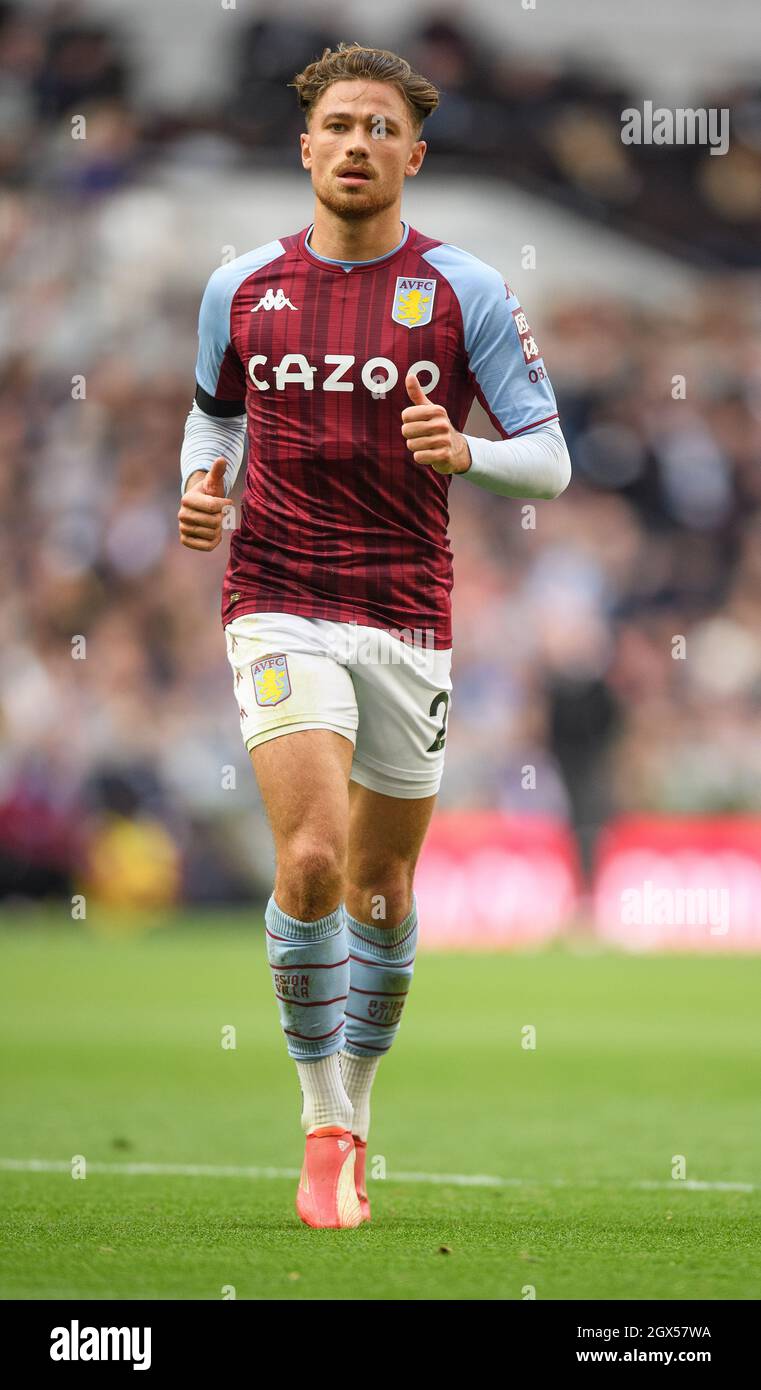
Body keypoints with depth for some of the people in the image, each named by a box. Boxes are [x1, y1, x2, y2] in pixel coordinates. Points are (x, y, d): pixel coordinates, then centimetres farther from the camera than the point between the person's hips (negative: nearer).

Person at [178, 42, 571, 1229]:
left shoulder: (465, 293, -2)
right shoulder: (243, 288, 4)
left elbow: (549, 461, -1)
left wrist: (463, 453, -21)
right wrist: (201, 481, 2)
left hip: (407, 618, 1)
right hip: (279, 607, -1)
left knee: (383, 888, 9)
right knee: (312, 859, -19)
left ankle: (354, 1108, 31)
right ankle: (324, 1128, -7)